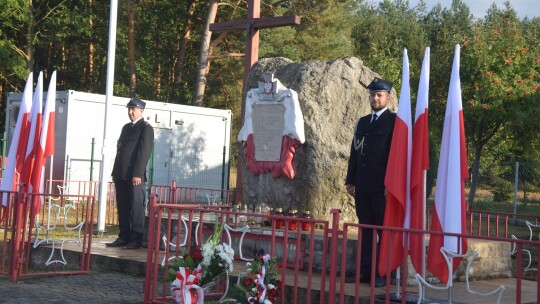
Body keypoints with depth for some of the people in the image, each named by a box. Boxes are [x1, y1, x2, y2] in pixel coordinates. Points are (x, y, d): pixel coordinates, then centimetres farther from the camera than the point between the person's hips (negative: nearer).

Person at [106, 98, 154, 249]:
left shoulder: (146, 128, -3)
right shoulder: (126, 127, 21)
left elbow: (144, 152, -11)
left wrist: (137, 174, -18)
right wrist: (115, 172, 14)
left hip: (135, 176, -8)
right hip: (121, 175, 8)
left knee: (136, 207, -4)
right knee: (122, 208, 8)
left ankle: (136, 240, -1)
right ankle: (123, 237, 14)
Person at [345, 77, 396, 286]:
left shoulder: (394, 122, -2)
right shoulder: (362, 122, 18)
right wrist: (350, 180, 14)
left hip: (382, 187, -6)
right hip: (363, 186, 6)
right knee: (365, 228, 8)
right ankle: (365, 271, 13)